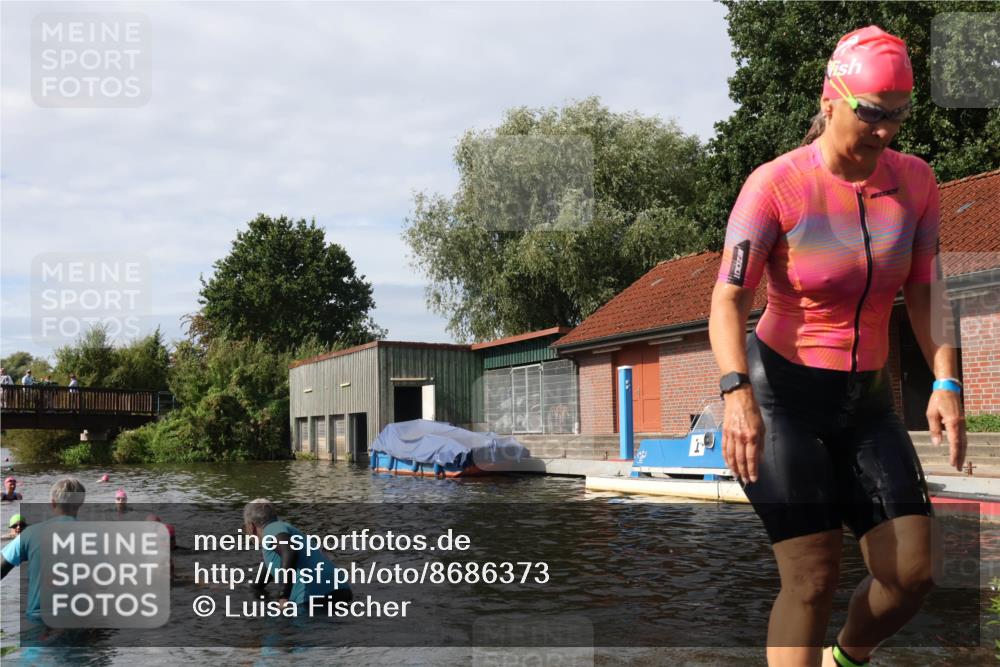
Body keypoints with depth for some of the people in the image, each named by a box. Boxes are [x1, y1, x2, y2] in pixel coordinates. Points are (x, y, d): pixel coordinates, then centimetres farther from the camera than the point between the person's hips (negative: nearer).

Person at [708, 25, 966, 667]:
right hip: (780, 396, -5)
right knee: (815, 578, -10)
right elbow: (728, 300, -19)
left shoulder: (916, 182, 1)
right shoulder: (775, 184, -14)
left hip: (867, 400, 5)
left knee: (912, 574, 1)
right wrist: (737, 393, -33)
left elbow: (925, 292, 4)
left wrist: (946, 382, -10)